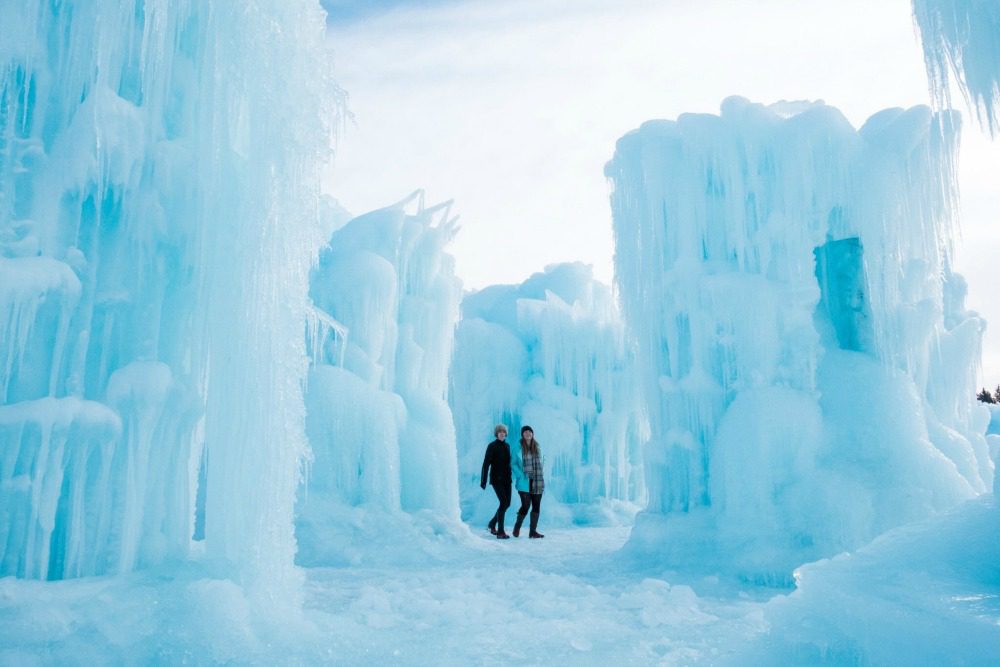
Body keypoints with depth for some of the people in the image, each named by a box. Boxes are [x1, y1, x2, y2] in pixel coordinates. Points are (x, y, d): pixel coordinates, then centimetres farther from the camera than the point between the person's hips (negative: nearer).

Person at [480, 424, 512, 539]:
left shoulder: (507, 446, 12)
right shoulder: (492, 446, -7)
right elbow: (486, 464, -11)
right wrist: (483, 481, -17)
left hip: (506, 478, 7)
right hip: (496, 478, -7)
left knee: (507, 503, 6)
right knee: (503, 502, -16)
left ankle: (492, 524, 27)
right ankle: (500, 532, -11)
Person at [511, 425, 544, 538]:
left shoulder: (537, 447, 9)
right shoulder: (519, 449, -3)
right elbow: (513, 464, -1)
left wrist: (540, 477, 7)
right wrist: (521, 475, -13)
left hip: (537, 483, 4)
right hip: (525, 483, -4)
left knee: (536, 506, 2)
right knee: (526, 506, -5)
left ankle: (533, 531, 10)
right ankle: (517, 527, 19)